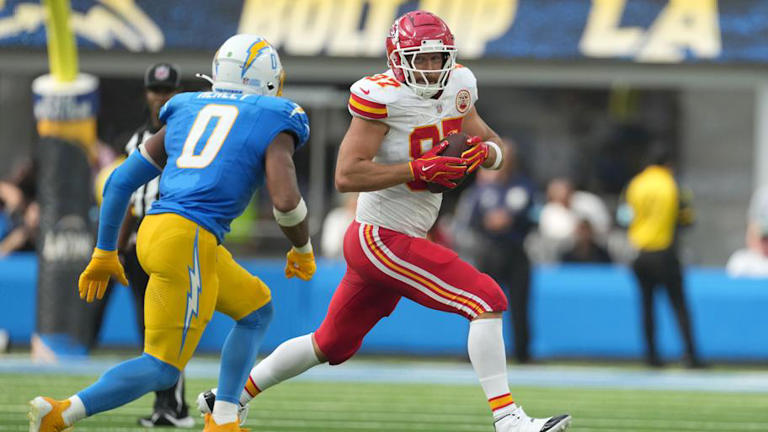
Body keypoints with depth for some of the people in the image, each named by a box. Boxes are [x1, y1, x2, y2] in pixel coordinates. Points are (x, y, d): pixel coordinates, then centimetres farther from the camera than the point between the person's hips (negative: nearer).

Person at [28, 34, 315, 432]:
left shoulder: (187, 114, 22)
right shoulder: (274, 128, 4)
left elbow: (120, 181, 21)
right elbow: (286, 201, -10)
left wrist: (105, 253, 28)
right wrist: (302, 250, 10)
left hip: (153, 231, 7)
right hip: (189, 239, -7)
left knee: (257, 308, 24)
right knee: (163, 369, -2)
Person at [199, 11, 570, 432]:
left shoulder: (457, 87, 7)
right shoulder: (382, 96, -17)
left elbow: (496, 147, 16)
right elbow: (347, 176, -22)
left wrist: (485, 150, -9)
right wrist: (419, 169, -27)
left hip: (391, 240, 9)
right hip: (382, 238, -9)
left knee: (331, 344, 21)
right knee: (486, 301, -15)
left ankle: (230, 398, 33)